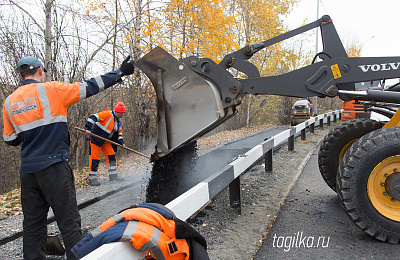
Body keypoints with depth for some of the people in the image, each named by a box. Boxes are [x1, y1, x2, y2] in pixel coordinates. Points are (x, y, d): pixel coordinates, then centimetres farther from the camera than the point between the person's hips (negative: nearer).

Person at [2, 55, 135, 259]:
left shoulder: (9, 102, 11)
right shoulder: (50, 90, -5)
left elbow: (10, 140, 15)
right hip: (53, 166, -6)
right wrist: (121, 72, 4)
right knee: (68, 220, 0)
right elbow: (89, 87, -4)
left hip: (27, 170, 6)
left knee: (33, 223, 14)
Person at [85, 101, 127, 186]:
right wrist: (88, 128, -33)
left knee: (111, 155, 5)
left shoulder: (119, 122, 9)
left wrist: (121, 142, 1)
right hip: (95, 138, -8)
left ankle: (113, 176, 13)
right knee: (95, 158, -7)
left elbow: (119, 134, 15)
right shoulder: (107, 114, -18)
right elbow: (93, 117, -24)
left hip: (105, 141, 9)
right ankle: (92, 179, 1)